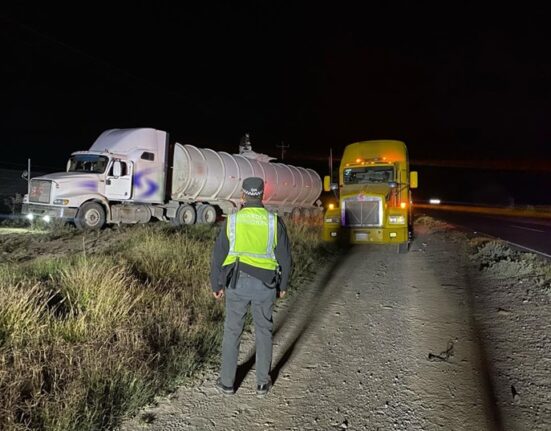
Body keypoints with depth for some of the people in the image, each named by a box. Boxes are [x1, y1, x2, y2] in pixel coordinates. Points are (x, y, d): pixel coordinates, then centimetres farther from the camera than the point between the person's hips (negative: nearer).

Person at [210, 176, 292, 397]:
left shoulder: (231, 221, -8)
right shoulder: (275, 222, -8)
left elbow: (218, 256, -3)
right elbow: (285, 258, -3)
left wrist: (216, 284, 9)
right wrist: (283, 285, 12)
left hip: (237, 283, 0)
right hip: (264, 286, 0)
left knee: (232, 332, 15)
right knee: (263, 332, 16)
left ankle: (227, 382, 25)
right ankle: (262, 382, 25)